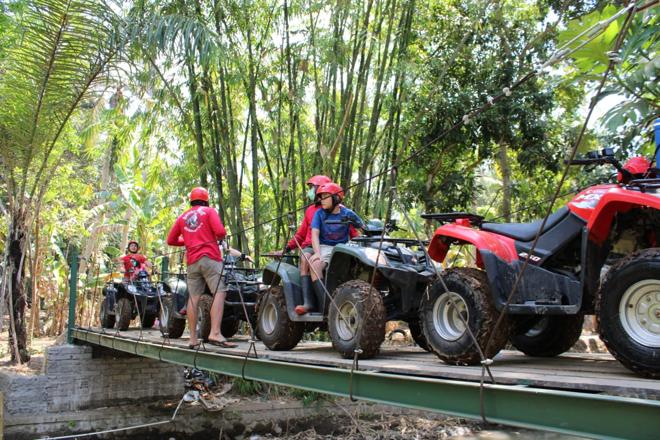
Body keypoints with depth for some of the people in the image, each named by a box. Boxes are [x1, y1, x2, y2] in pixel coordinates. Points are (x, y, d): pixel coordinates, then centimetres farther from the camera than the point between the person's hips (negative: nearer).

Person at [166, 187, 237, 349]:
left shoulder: (182, 217, 19)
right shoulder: (209, 211, 5)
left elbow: (170, 240, 18)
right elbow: (220, 231, -9)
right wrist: (220, 238, 13)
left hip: (192, 261, 6)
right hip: (210, 257, -6)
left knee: (193, 297, 6)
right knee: (219, 292, -11)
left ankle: (193, 339, 6)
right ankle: (215, 333, -26)